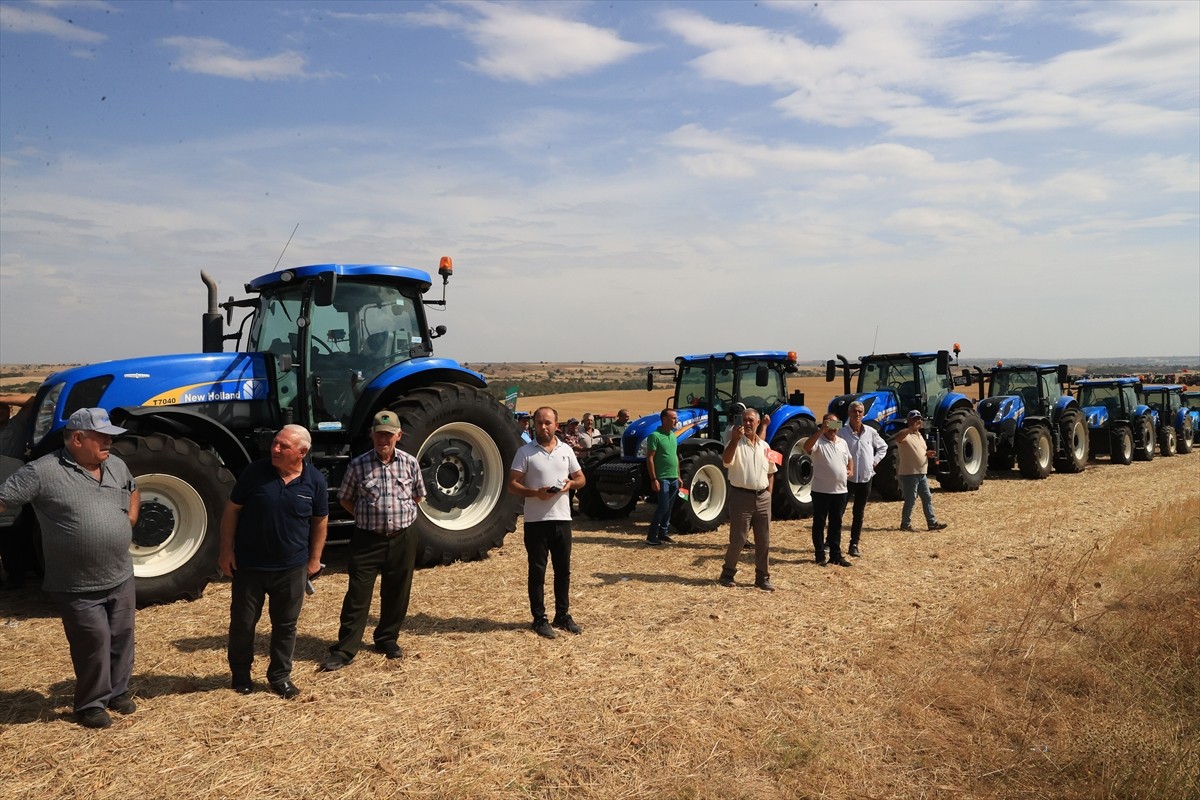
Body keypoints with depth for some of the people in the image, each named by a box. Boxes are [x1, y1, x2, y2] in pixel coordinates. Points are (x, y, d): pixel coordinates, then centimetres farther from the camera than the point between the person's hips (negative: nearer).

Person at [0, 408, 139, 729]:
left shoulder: (116, 465, 5)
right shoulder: (43, 471, -15)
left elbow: (133, 490, 24)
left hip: (120, 577, 6)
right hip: (78, 586, -5)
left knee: (121, 638, 15)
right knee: (94, 642, 2)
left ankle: (118, 691, 35)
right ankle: (92, 703, 22)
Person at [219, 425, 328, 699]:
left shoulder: (315, 481, -7)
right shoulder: (255, 472, -11)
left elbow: (320, 521, 5)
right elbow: (232, 510, -2)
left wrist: (314, 559, 6)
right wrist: (226, 549, -4)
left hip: (292, 568, 1)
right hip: (249, 565, -1)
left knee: (286, 624, 12)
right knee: (243, 622, 12)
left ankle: (280, 676, 28)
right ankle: (240, 673, 33)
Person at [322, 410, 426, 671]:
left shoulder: (410, 463, 0)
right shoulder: (358, 465, -6)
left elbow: (418, 496, 14)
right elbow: (345, 499, 6)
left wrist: (401, 514, 6)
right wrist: (368, 517, 1)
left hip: (402, 539, 2)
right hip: (367, 540, -2)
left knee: (396, 594, 12)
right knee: (357, 595, 0)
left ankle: (387, 639, 31)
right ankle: (344, 650, 8)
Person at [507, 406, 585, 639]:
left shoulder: (566, 450, 7)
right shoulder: (525, 452, -4)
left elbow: (580, 478, 15)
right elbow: (512, 484, -6)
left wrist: (571, 483, -8)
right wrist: (535, 493, -22)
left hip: (562, 518, 4)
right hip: (536, 521, -4)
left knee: (563, 569, 12)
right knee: (537, 571, 4)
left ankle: (562, 615, 25)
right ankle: (540, 619, 15)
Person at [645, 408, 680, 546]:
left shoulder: (673, 436, 13)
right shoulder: (655, 436, -12)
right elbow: (649, 459, -14)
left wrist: (678, 476, 18)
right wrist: (653, 479, -18)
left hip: (673, 479, 8)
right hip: (662, 478, -8)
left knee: (668, 508, 11)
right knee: (663, 506, -10)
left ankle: (663, 533, 19)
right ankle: (651, 536, -4)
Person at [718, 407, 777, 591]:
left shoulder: (764, 446, 11)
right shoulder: (736, 443, -5)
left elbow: (771, 473, 19)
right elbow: (726, 460, -27)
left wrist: (769, 493, 9)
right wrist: (735, 439, -36)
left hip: (762, 497, 5)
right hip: (741, 496, -5)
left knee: (763, 541, 8)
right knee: (737, 539, -1)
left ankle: (763, 577, 18)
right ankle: (727, 573, 16)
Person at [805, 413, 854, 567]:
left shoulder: (842, 442, 12)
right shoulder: (818, 441, -9)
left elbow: (849, 459, 27)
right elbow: (806, 447, -32)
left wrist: (851, 470, 6)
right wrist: (821, 430, -38)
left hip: (840, 491, 6)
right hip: (821, 490, -6)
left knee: (836, 524, 12)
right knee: (819, 523, 4)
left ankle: (836, 555, 19)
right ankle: (820, 555, 12)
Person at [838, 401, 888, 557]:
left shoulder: (870, 432, 3)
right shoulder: (842, 433, -10)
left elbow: (883, 446, 19)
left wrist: (875, 460, 7)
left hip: (865, 478, 4)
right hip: (847, 478, -4)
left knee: (859, 513, 10)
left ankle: (854, 544, 18)